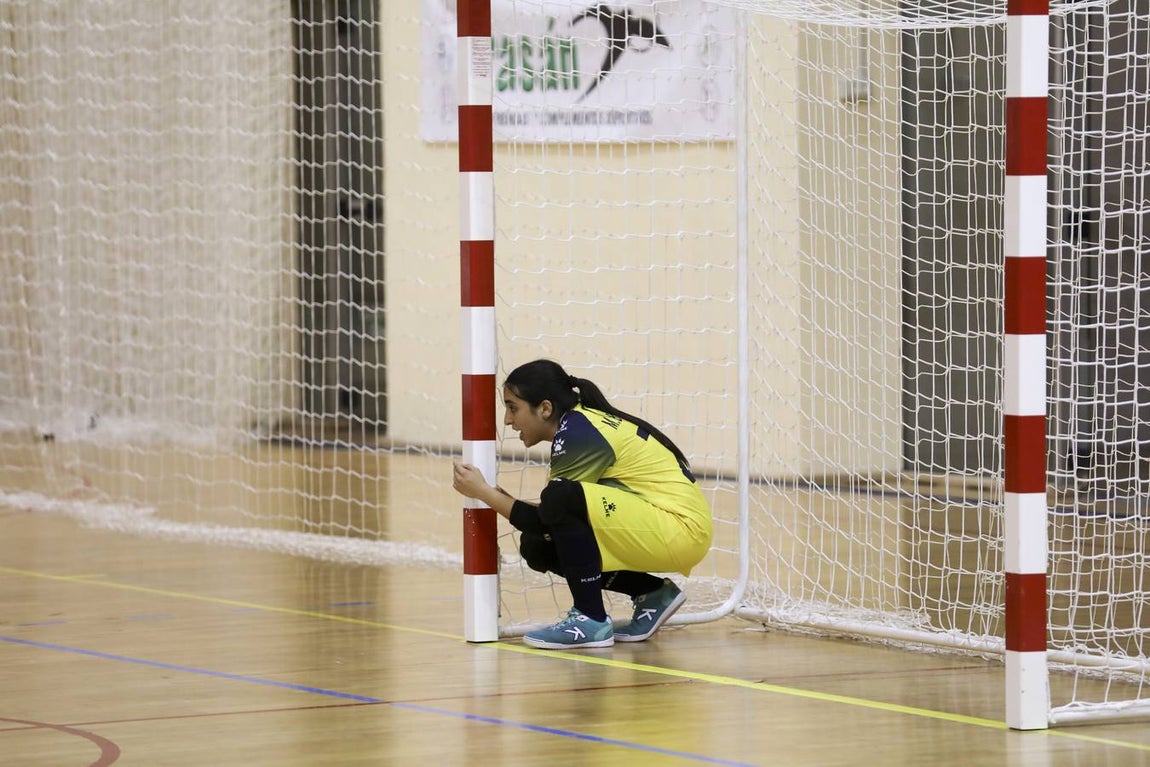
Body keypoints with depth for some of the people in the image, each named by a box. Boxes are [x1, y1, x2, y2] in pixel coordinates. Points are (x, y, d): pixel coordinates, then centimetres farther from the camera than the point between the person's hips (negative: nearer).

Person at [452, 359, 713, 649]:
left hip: (681, 530, -10)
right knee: (538, 548, 6)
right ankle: (651, 594, 10)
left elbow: (558, 509, -13)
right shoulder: (580, 422, 12)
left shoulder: (578, 434, -16)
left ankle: (591, 620, -16)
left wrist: (483, 492, -7)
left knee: (562, 499, -28)